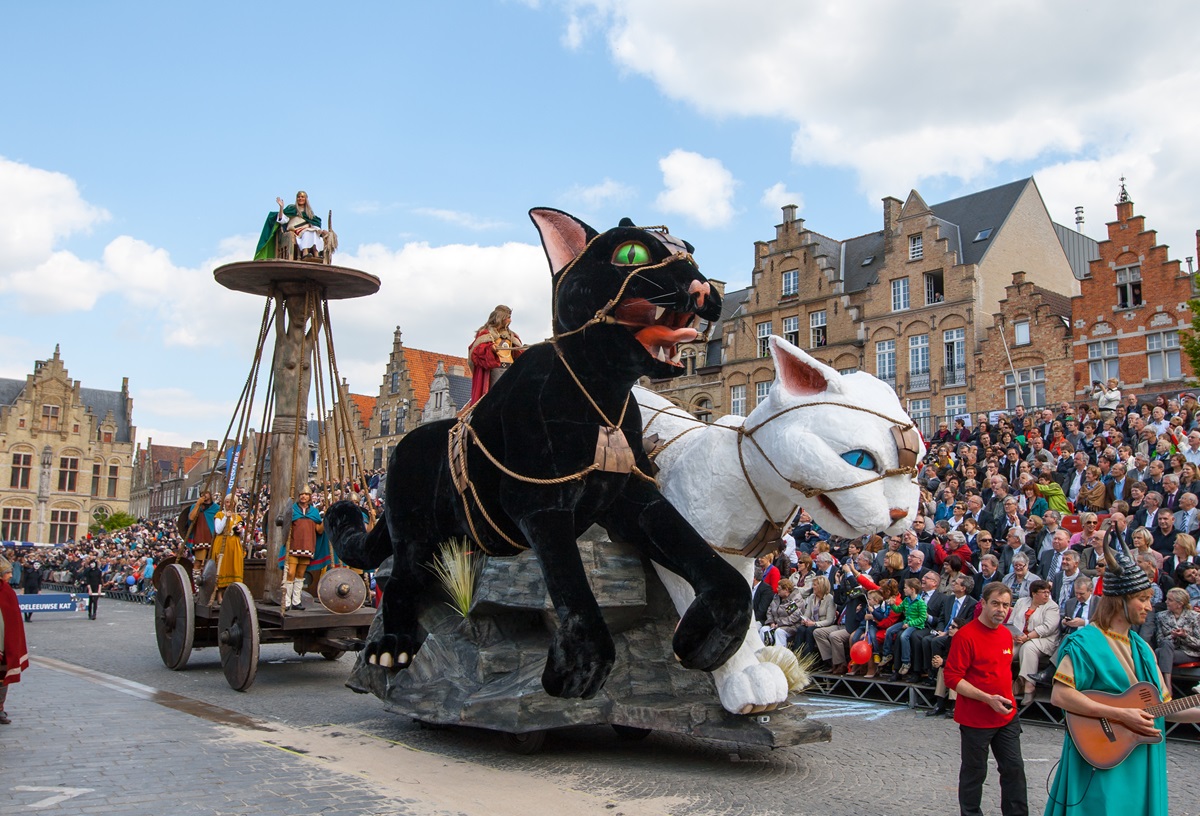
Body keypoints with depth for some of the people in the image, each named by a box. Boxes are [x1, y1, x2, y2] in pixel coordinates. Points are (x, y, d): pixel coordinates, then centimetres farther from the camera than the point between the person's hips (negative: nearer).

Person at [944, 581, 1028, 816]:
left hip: (1007, 717, 7)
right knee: (975, 772, 8)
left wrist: (1007, 698, 13)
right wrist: (987, 699, -23)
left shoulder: (1006, 634, 6)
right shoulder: (966, 635, -17)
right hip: (976, 718, -6)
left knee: (1014, 768, 11)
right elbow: (952, 678, -19)